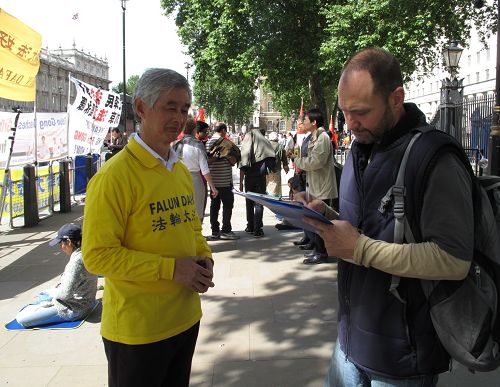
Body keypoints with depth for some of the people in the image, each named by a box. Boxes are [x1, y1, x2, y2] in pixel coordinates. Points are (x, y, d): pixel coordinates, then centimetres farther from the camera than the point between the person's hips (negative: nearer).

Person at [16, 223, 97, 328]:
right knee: (42, 295, 35)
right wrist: (60, 286, 6)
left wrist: (53, 291, -8)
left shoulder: (76, 261, -28)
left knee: (21, 318, -7)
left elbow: (65, 293, -27)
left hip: (73, 310, -10)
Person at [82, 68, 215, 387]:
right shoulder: (115, 175, -17)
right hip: (137, 330, -7)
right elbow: (98, 255, -19)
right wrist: (171, 268, -22)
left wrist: (204, 259, -2)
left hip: (186, 318, 7)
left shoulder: (181, 170, 7)